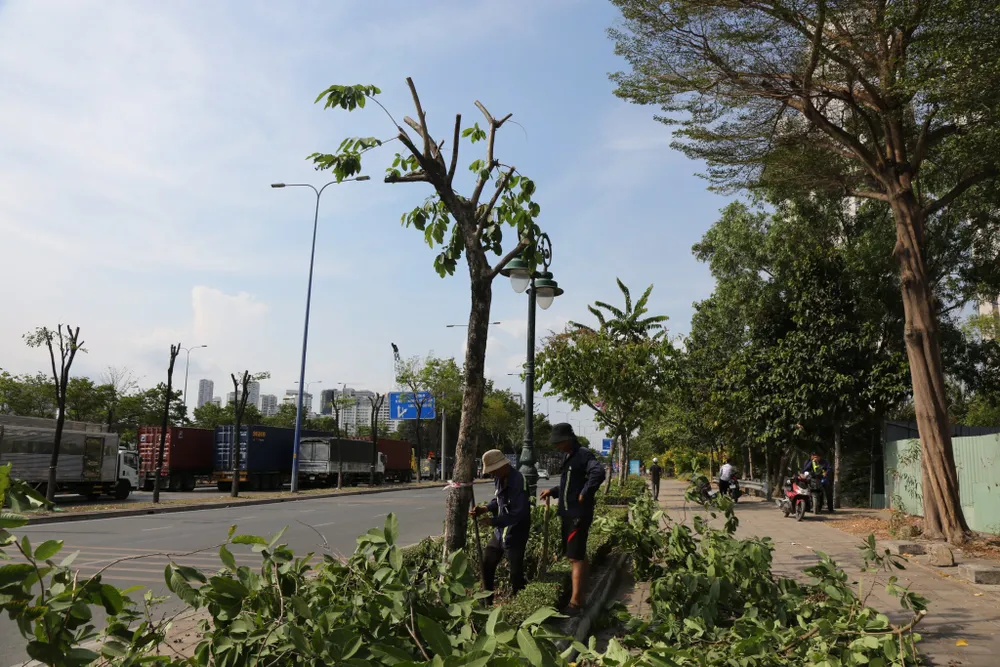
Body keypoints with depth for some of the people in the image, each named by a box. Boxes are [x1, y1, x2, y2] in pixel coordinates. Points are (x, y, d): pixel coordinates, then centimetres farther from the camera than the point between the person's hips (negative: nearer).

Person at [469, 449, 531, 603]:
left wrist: (492, 521, -28)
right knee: (486, 564, 17)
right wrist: (484, 508, -6)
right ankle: (487, 602, 34)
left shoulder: (519, 481, -26)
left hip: (515, 536, -9)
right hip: (500, 532, 9)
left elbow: (518, 514, -29)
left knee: (516, 573, -2)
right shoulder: (499, 479, 1)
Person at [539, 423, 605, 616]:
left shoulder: (583, 454, -15)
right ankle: (580, 594, 30)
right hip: (568, 513, 10)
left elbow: (598, 472, -32)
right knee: (576, 555, 18)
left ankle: (575, 602, -5)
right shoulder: (569, 457, 15)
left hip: (579, 514, -10)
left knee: (575, 557, -9)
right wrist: (552, 491, 14)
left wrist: (585, 494, -26)